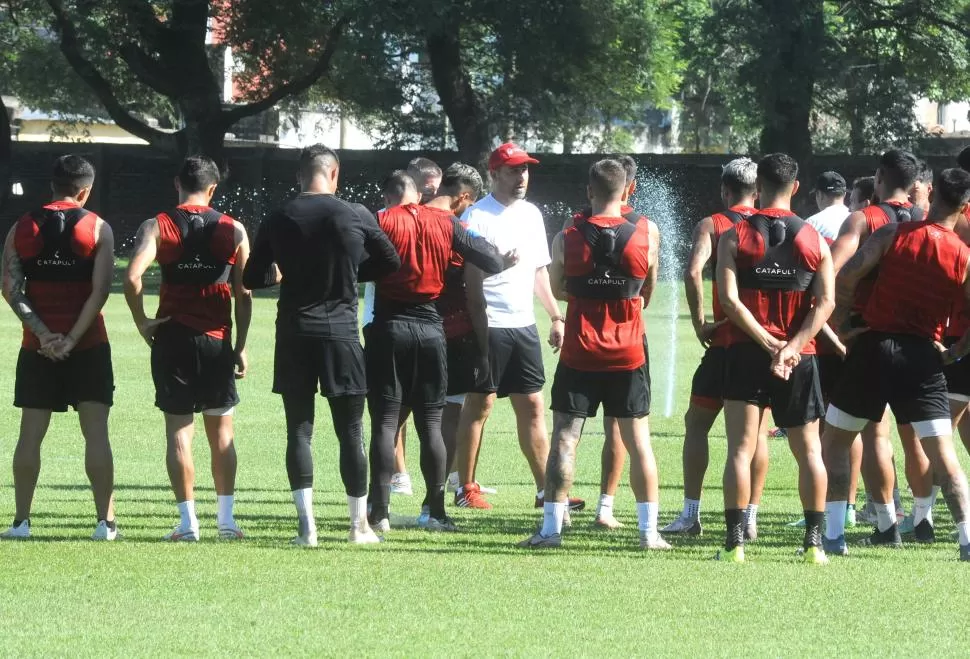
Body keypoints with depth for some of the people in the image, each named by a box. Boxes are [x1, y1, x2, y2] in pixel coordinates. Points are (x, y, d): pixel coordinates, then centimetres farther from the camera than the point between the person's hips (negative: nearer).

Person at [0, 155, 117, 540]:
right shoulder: (98, 229, -3)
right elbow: (100, 291, -11)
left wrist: (43, 334, -8)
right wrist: (72, 339, -11)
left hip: (38, 348, 2)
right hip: (88, 346, -2)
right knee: (95, 432, 1)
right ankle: (105, 521, -1)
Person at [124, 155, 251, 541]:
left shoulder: (157, 227, -3)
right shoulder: (233, 231, 2)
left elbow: (133, 277, -18)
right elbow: (244, 292, 1)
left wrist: (142, 323, -5)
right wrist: (240, 346, 8)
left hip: (173, 338, -1)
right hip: (217, 341, 1)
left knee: (179, 431, 3)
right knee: (221, 431, 11)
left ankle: (188, 521, 0)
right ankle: (226, 519, 10)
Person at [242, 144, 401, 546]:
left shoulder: (277, 221, -1)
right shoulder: (357, 217, -4)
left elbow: (251, 279, 5)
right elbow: (391, 263, 8)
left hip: (294, 333, 1)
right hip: (341, 332, -1)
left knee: (299, 430, 4)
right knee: (350, 432, 7)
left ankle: (307, 525, -4)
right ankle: (360, 524, 11)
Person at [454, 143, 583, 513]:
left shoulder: (531, 214, 14)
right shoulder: (477, 216, -7)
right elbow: (466, 274, -12)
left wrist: (556, 317, 15)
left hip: (524, 325, 7)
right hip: (488, 325, -7)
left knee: (532, 406, 7)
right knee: (479, 404, -2)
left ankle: (546, 489, 8)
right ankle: (466, 489, 5)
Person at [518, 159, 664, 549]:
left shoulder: (567, 239, -6)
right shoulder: (647, 234, -5)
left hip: (579, 355, -1)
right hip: (628, 355, 1)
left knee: (564, 438, 5)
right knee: (638, 441, 7)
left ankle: (551, 527, 2)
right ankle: (649, 530, 6)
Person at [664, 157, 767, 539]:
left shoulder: (712, 225, -2)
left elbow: (693, 271, -19)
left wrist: (700, 322, -10)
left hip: (725, 339, -3)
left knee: (697, 423, 8)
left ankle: (690, 514, 3)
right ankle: (750, 517, 8)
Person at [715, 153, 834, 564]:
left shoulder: (735, 237, -2)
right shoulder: (814, 240, 3)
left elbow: (730, 300, -12)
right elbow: (826, 302, -7)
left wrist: (770, 345, -11)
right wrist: (791, 347, -12)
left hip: (747, 354, -1)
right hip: (800, 358, 1)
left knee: (741, 448, 0)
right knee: (808, 450, 10)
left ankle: (735, 541, -7)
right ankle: (814, 541, 8)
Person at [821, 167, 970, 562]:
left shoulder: (893, 234, -2)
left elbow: (845, 276, -12)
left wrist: (841, 323, 3)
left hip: (873, 348, 0)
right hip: (923, 358, 0)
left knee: (835, 442, 15)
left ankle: (833, 534, 9)